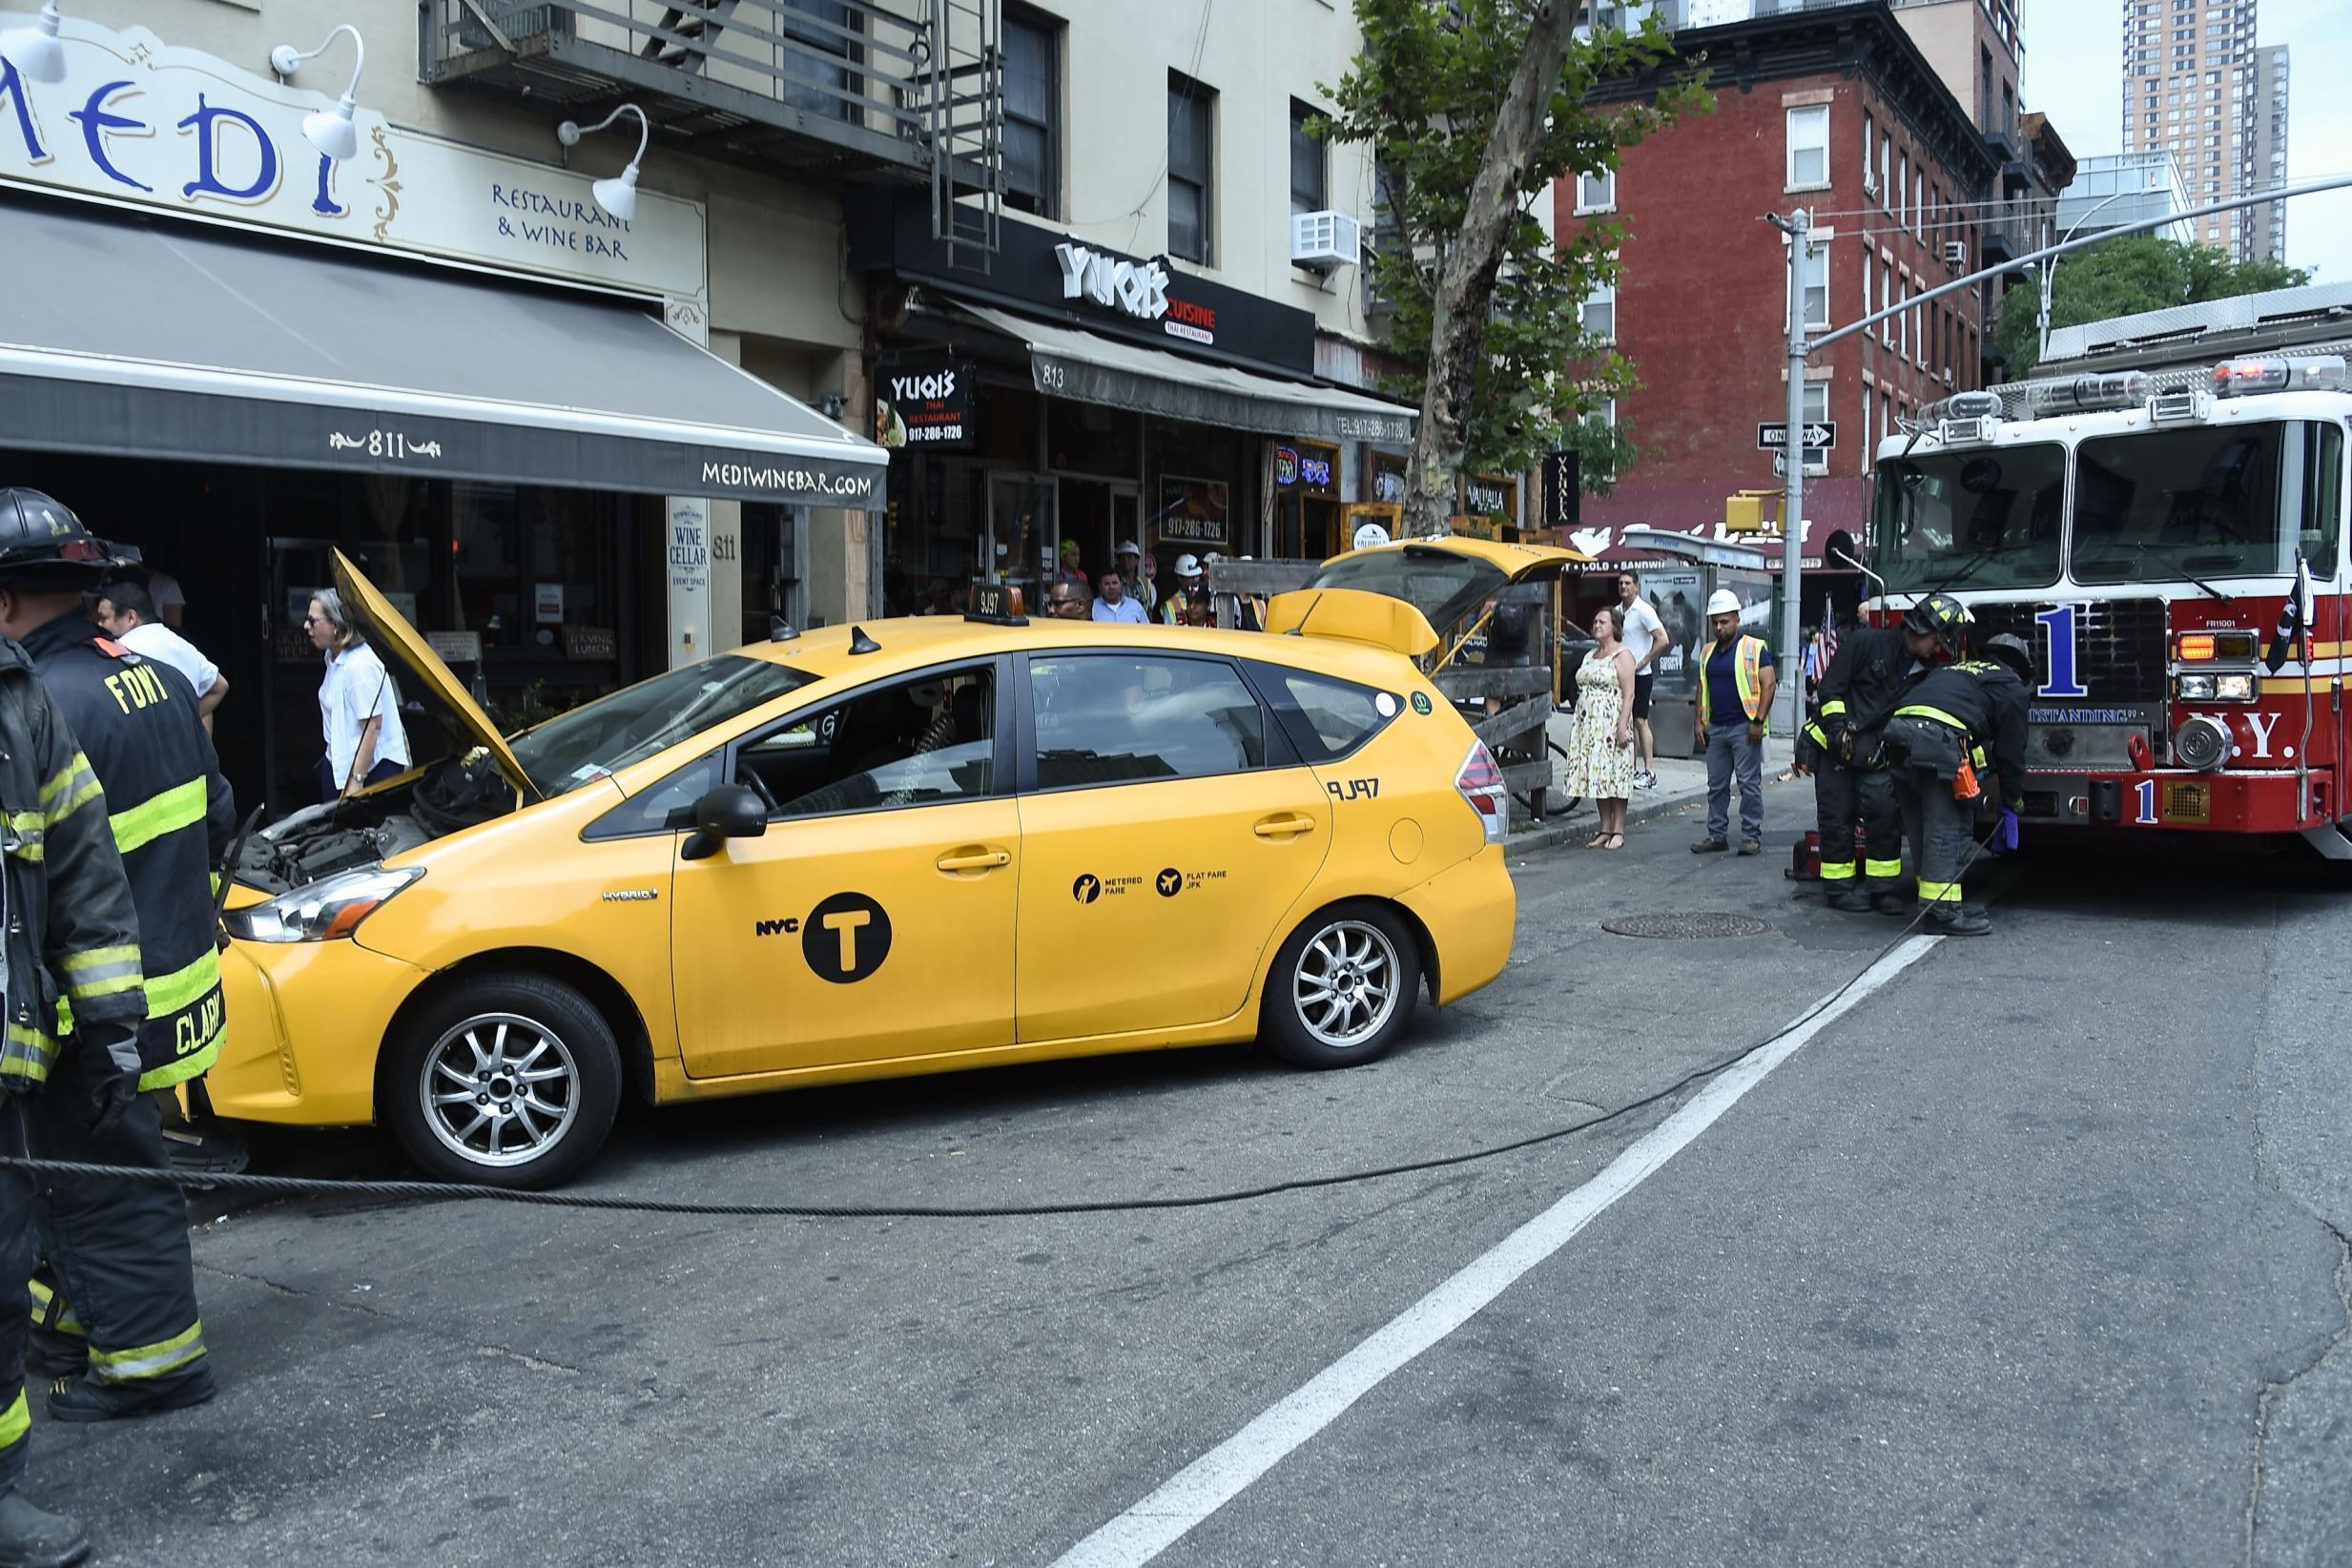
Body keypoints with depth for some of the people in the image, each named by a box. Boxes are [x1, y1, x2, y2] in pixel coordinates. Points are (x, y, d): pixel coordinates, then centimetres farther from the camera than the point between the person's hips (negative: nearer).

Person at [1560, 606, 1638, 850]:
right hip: (1588, 725, 7)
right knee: (1596, 776, 6)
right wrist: (1579, 724, 16)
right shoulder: (1590, 656, 19)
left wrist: (1623, 725, -19)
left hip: (1611, 724, -7)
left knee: (1614, 775, -6)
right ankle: (1605, 830, 11)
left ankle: (1618, 832, -1)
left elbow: (1628, 694, -11)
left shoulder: (1622, 655, -4)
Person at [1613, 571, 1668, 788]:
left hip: (1640, 675, -7)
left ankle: (1650, 772, -4)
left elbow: (1662, 640, -17)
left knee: (1640, 721, -7)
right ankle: (1631, 769, 16)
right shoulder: (1617, 611, 10)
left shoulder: (1643, 611, -11)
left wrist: (1642, 663, -15)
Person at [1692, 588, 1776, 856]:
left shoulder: (1753, 648, -5)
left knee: (1749, 784, -3)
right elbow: (1702, 688, 20)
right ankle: (1717, 835, 15)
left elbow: (1768, 684, -10)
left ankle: (1752, 836, 2)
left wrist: (1758, 721, -16)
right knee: (1716, 785, 9)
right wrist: (1699, 721, 10)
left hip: (1744, 727, -7)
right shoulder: (1709, 652, 15)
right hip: (1716, 728, 7)